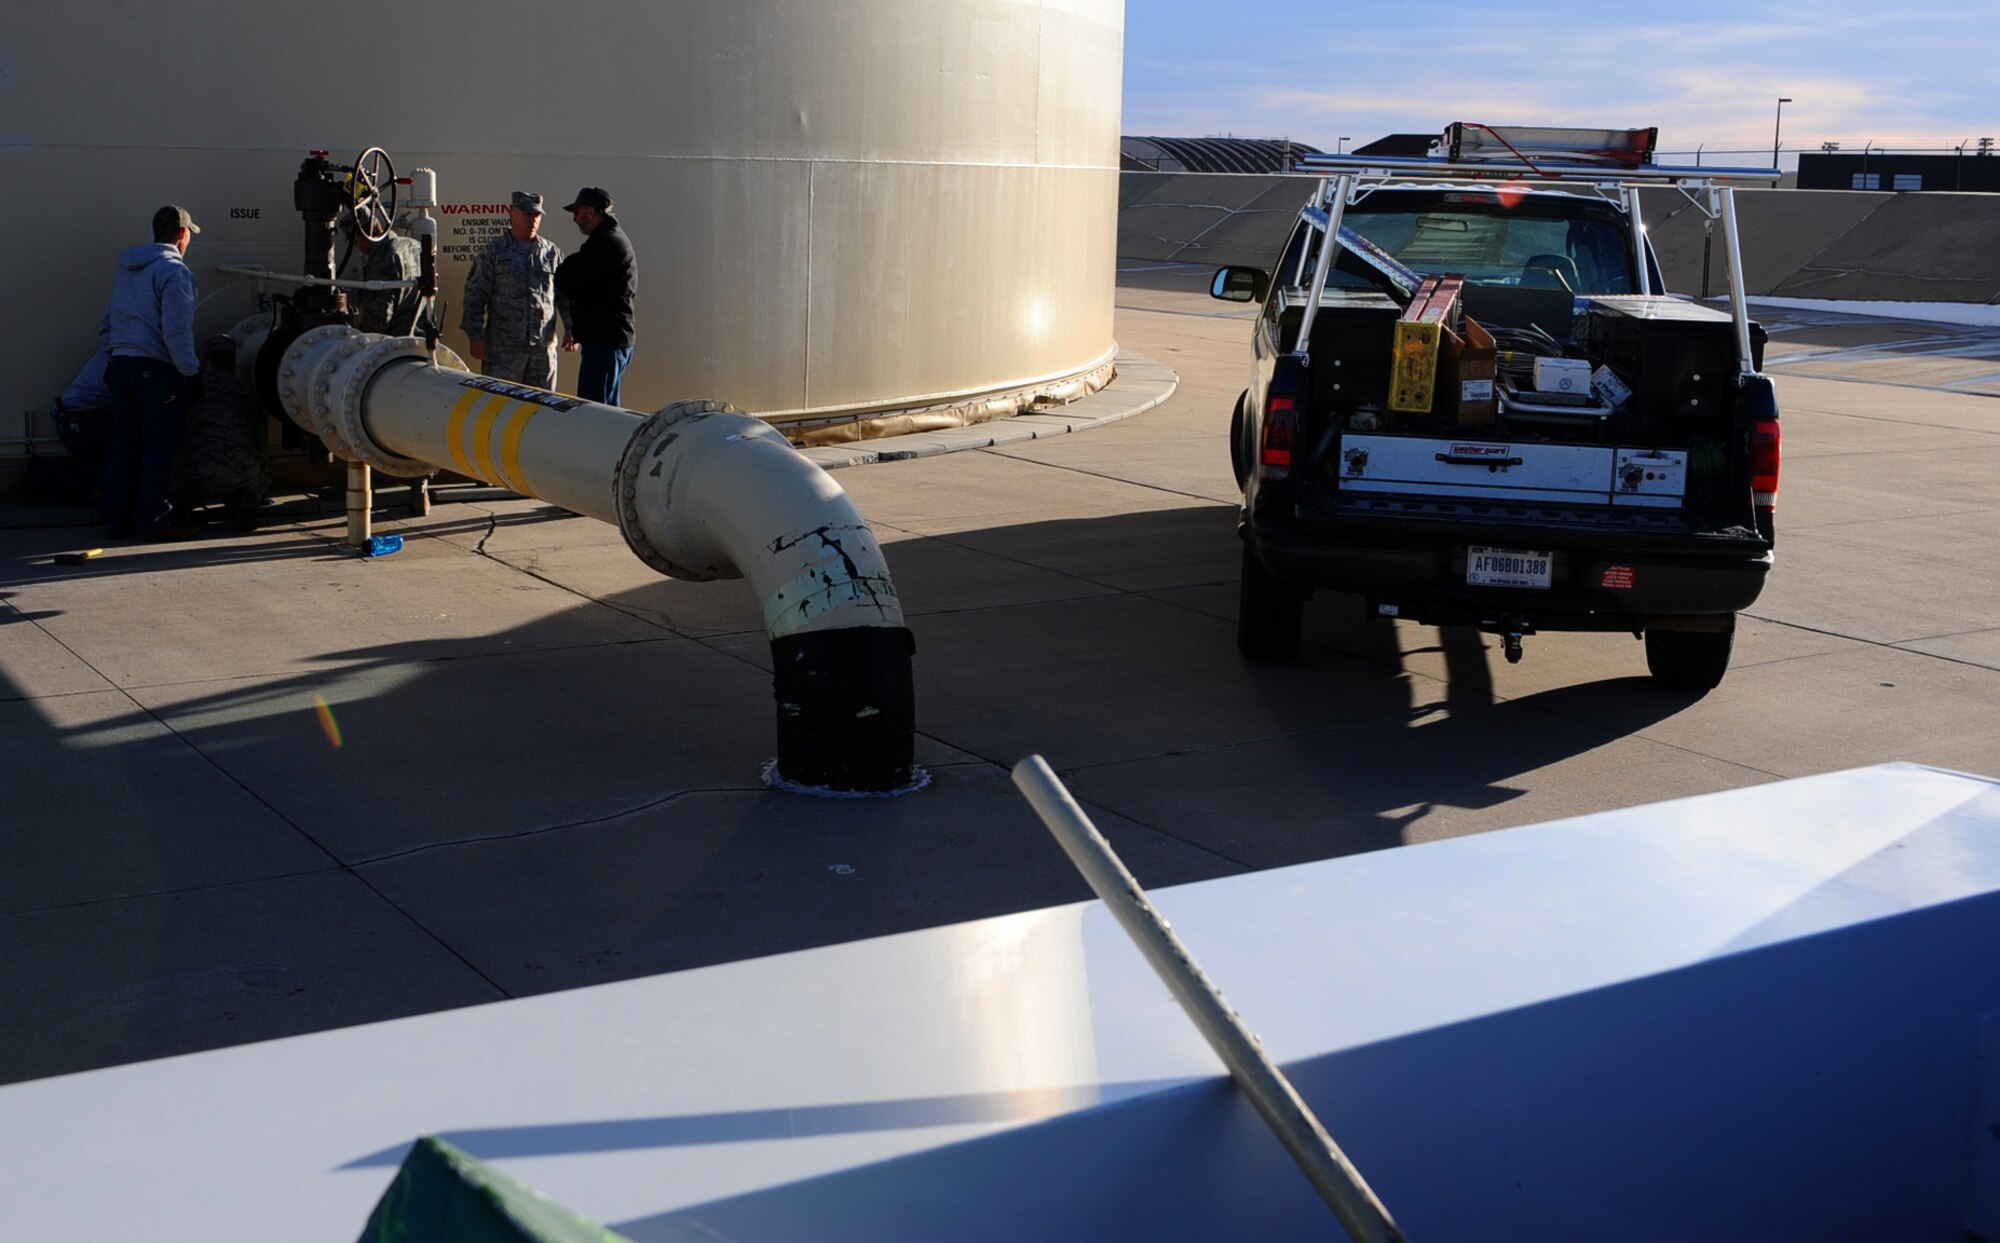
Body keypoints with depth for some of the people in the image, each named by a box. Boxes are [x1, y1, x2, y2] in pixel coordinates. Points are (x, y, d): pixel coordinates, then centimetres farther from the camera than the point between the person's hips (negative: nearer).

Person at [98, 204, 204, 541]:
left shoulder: (125, 269, 17)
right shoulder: (173, 271, -10)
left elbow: (107, 323, 23)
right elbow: (176, 331, -17)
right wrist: (192, 371, -12)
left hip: (121, 364, 8)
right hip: (157, 369, -8)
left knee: (122, 444, 10)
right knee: (159, 446, -2)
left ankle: (116, 518, 13)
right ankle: (154, 518, -1)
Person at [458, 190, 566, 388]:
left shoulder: (551, 252, 12)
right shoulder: (493, 252, 3)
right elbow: (475, 295, 1)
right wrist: (476, 337, -6)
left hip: (544, 348, 3)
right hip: (502, 348, -3)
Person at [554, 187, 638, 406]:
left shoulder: (605, 243, -14)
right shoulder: (615, 239, 21)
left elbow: (566, 281, -18)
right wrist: (578, 333, 25)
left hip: (604, 343, -11)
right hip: (613, 339, 11)